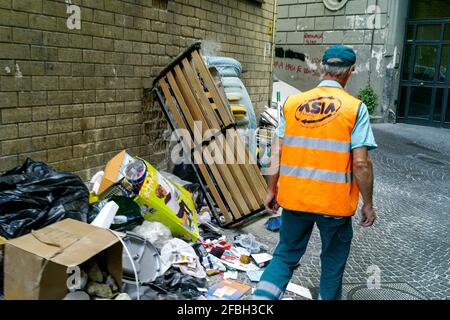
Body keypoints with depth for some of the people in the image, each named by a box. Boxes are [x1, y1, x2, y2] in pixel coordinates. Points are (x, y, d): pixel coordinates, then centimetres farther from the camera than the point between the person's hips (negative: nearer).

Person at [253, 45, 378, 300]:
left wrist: (272, 190, 10)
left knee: (287, 255, 19)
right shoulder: (355, 108, -10)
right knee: (334, 260, 21)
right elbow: (361, 163, -13)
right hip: (335, 203, -2)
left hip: (294, 199, 3)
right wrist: (368, 204, -1)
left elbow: (277, 153, 0)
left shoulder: (292, 103, -1)